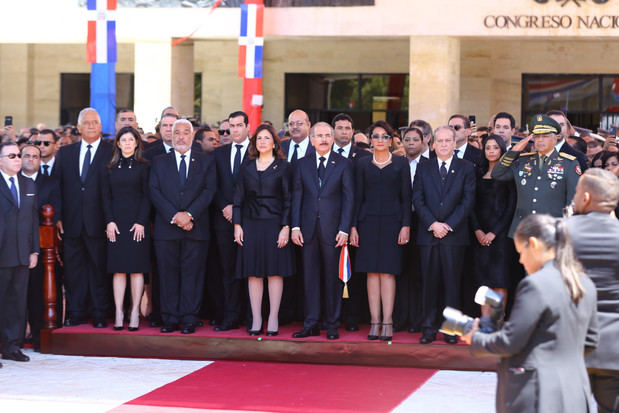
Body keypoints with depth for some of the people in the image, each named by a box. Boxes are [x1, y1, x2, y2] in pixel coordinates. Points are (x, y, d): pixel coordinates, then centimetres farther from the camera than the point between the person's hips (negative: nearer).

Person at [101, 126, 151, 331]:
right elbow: (106, 196, 8)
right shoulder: (110, 168, 9)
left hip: (137, 223, -2)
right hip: (116, 223, 2)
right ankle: (119, 314, 2)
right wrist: (110, 221, -3)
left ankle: (135, 314, 1)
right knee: (118, 269, 1)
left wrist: (141, 222, -9)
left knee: (136, 268, -1)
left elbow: (147, 196, -1)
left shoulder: (142, 167, 3)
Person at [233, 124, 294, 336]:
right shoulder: (247, 168, 12)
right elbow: (238, 198, 11)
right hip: (251, 225, 3)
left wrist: (286, 227, -9)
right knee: (254, 273, 2)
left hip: (274, 224, -3)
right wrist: (237, 225, 2)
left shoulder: (283, 167, 3)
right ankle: (256, 320, 5)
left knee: (275, 271, -1)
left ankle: (273, 319, 4)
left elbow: (288, 199, -1)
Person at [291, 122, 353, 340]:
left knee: (333, 277, 2)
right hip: (309, 228, 2)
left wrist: (344, 230, -8)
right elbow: (297, 196, 9)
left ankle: (332, 325, 9)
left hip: (332, 228, -2)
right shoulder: (302, 164, 9)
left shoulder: (343, 164, 2)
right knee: (310, 277, 5)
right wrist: (295, 226, -1)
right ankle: (311, 324, 10)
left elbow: (348, 198, -1)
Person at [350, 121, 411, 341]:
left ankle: (387, 322, -4)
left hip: (392, 221, -1)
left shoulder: (401, 163, 6)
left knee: (388, 272, -5)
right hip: (369, 221, 2)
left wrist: (406, 225, -5)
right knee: (372, 272, 0)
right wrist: (353, 226, 2)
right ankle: (375, 322, 2)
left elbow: (406, 197, 4)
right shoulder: (363, 165, 10)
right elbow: (358, 197, 10)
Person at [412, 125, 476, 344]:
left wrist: (448, 225, -10)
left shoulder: (466, 168, 6)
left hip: (454, 234, -1)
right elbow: (418, 199, 4)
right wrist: (432, 224, -9)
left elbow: (468, 200, -1)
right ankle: (429, 328, 6)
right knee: (430, 283, 2)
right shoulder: (423, 168, 11)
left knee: (452, 282, 0)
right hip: (428, 234, 1)